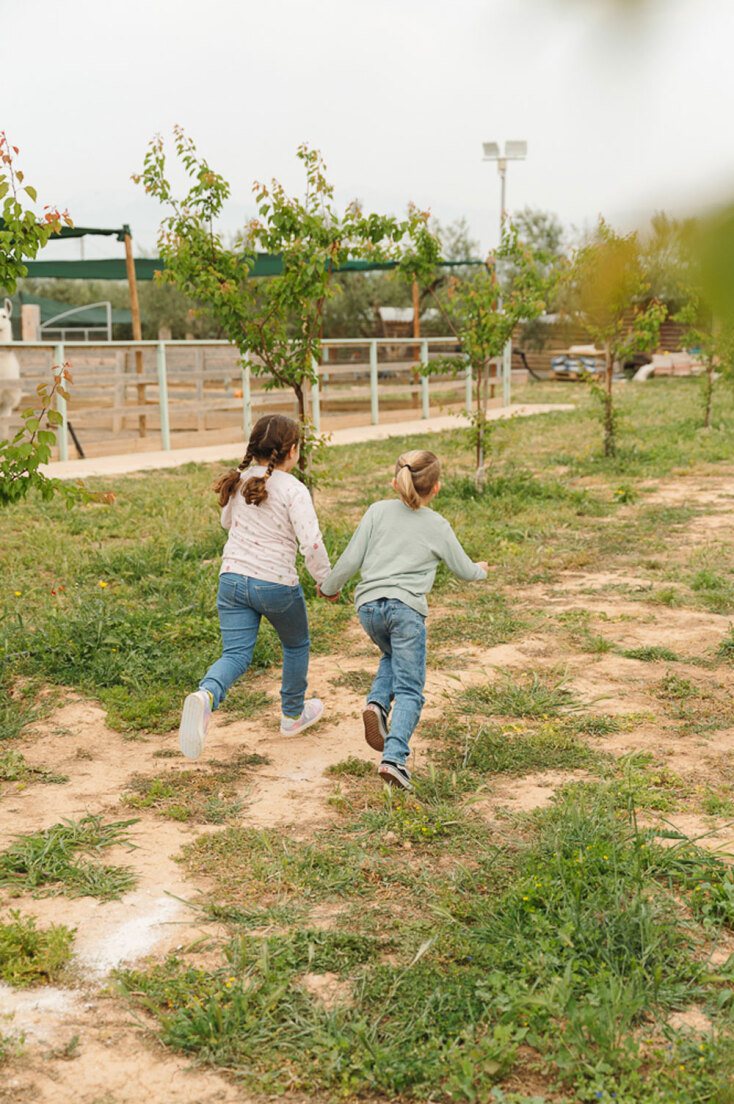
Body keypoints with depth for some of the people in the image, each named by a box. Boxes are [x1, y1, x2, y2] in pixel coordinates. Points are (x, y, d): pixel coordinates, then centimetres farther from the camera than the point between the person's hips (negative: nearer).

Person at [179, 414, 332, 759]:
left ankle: (205, 695, -31)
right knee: (296, 645, 22)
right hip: (277, 585, -4)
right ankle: (293, 714, 38)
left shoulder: (239, 482, 4)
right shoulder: (293, 490, -14)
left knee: (235, 654, 1)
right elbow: (311, 543, -20)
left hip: (233, 578, 4)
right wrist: (326, 582, -6)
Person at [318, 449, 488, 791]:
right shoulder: (438, 526, 10)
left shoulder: (378, 511, 10)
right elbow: (464, 570, 21)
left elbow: (351, 559, 5)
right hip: (406, 606, -3)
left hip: (368, 605, 3)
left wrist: (329, 586, 22)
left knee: (393, 656, 31)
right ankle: (393, 758, -19)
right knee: (409, 690, 0)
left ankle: (377, 704, 3)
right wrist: (481, 570, 44)